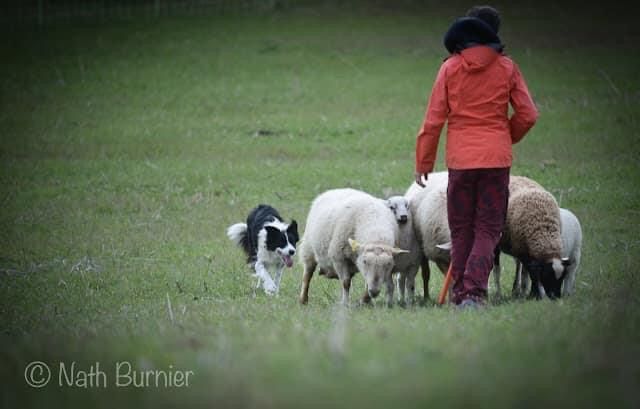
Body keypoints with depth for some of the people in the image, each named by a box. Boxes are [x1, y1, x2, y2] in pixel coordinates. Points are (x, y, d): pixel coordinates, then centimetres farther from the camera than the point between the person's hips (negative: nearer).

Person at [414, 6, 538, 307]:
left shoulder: (450, 68, 0)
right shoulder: (507, 68, 0)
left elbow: (434, 118, -1)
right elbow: (528, 115, 0)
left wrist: (423, 162, 5)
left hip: (460, 158, 1)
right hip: (496, 158, 0)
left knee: (461, 231, 12)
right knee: (488, 229, 2)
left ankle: (461, 292, 12)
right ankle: (475, 290, -15)